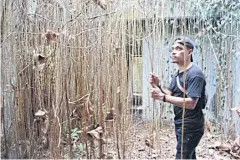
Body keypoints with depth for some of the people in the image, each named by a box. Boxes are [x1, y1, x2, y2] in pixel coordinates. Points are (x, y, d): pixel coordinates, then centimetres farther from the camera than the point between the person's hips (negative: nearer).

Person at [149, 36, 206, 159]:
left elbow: (191, 103, -27)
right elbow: (170, 94, 10)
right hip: (180, 125, 9)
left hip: (191, 127, -9)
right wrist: (157, 86, -9)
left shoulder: (195, 74, -19)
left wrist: (162, 97, -31)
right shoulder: (178, 74, 11)